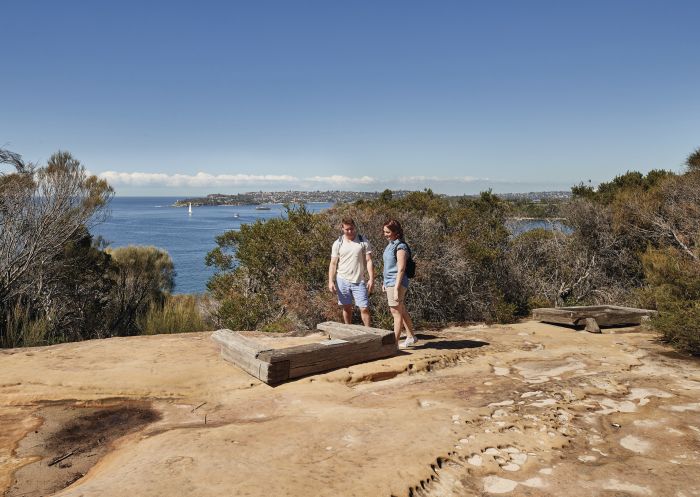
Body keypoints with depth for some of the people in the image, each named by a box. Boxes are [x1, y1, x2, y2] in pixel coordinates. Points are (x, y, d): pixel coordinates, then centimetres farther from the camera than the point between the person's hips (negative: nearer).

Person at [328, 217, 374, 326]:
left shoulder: (363, 241, 1)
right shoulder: (338, 243, 2)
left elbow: (369, 261, -1)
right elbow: (333, 264, 2)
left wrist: (371, 279, -9)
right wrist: (331, 281, -7)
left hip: (359, 281, -1)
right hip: (342, 280, 1)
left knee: (364, 308, -5)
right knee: (347, 308, 11)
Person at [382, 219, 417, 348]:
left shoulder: (400, 247, -15)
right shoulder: (391, 245, 12)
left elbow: (401, 269, -20)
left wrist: (396, 288, -23)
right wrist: (385, 283, 22)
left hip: (396, 283, -10)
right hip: (390, 283, 10)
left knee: (396, 312, -3)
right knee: (402, 311, 18)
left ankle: (395, 343, 4)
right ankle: (411, 337, 31)